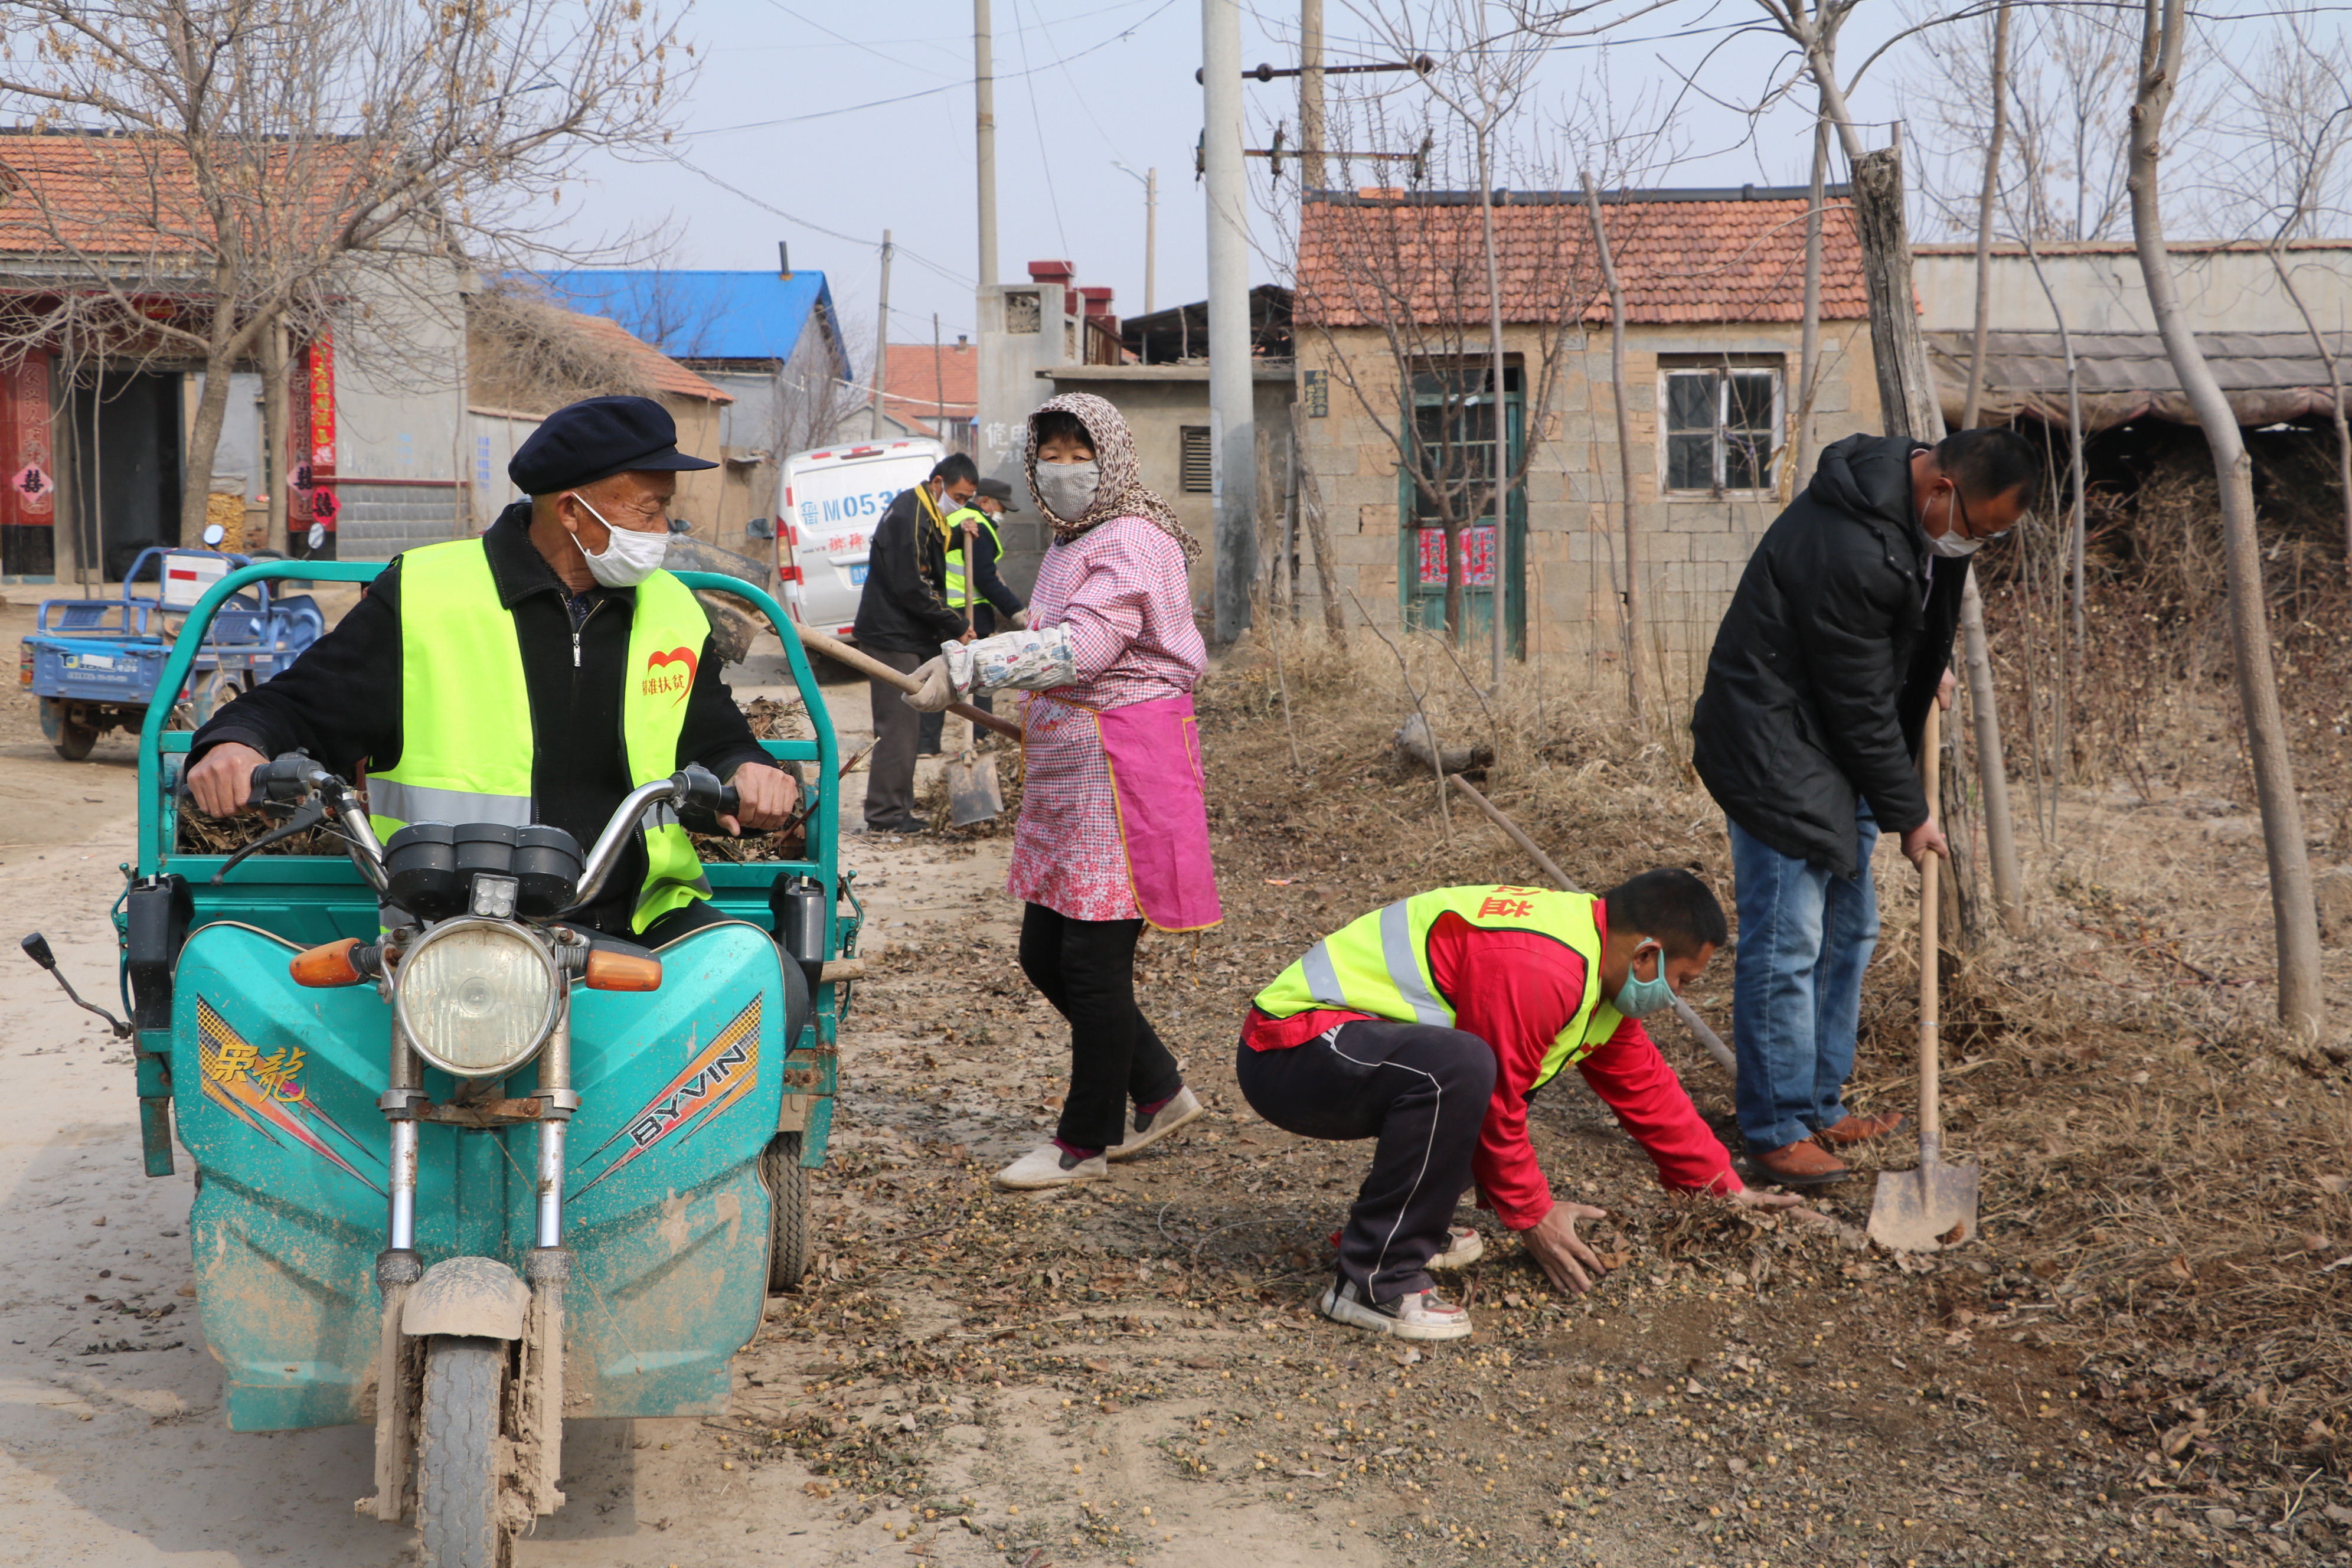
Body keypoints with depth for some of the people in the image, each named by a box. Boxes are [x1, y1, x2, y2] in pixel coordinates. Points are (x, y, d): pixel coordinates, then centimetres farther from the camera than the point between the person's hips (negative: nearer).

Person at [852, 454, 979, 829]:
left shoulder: (924, 514, 15)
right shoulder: (908, 515, -18)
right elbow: (912, 587, -21)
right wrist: (955, 626, -15)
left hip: (903, 637, 11)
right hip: (892, 638, -11)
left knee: (906, 727, 14)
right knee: (897, 726, -9)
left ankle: (898, 807, 20)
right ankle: (885, 815, -6)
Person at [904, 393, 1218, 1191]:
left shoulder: (1132, 543, -13)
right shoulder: (1067, 545, 18)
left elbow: (1084, 644, -28)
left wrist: (969, 663, -35)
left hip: (1124, 766, -10)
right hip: (1066, 769, 10)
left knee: (1093, 959, -4)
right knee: (1044, 954, 12)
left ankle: (1086, 1141, 9)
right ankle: (1159, 1093, 26)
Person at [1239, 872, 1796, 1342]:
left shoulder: (1598, 959, 10)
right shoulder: (1537, 970, -23)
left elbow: (1643, 1083, 21)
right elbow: (1495, 1108, -17)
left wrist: (1722, 1186, 24)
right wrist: (1531, 1214, -4)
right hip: (1292, 1045, -11)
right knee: (1458, 1068, -34)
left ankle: (1411, 1227, 15)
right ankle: (1375, 1283, -24)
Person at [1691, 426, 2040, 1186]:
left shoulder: (1919, 508, -1)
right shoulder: (1852, 552, -31)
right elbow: (1861, 707, -23)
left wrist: (1931, 663, 10)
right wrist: (1908, 815, -13)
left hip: (1836, 742, 10)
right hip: (1777, 744, -10)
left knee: (1847, 933, 13)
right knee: (1785, 943, -9)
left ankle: (1820, 1106, 24)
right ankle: (1777, 1131, -1)